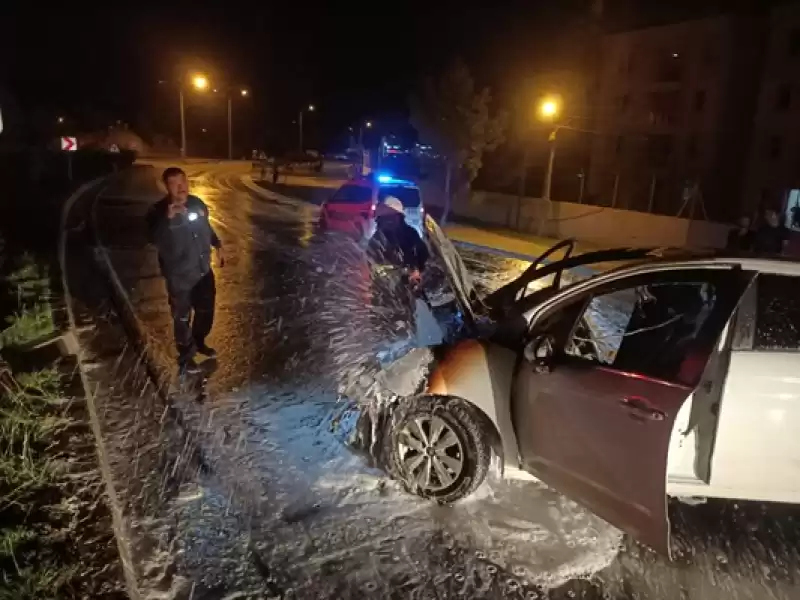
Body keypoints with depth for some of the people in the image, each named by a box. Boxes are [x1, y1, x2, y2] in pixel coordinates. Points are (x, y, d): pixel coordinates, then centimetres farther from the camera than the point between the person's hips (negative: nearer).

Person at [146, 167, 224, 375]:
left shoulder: (197, 203, 0)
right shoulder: (159, 211, -17)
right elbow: (154, 240, -34)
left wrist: (217, 244, 19)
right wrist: (168, 218, -45)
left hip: (203, 270, 6)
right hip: (179, 276, -6)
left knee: (206, 311, 21)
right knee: (182, 318, 9)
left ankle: (199, 342, 46)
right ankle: (185, 357, 28)